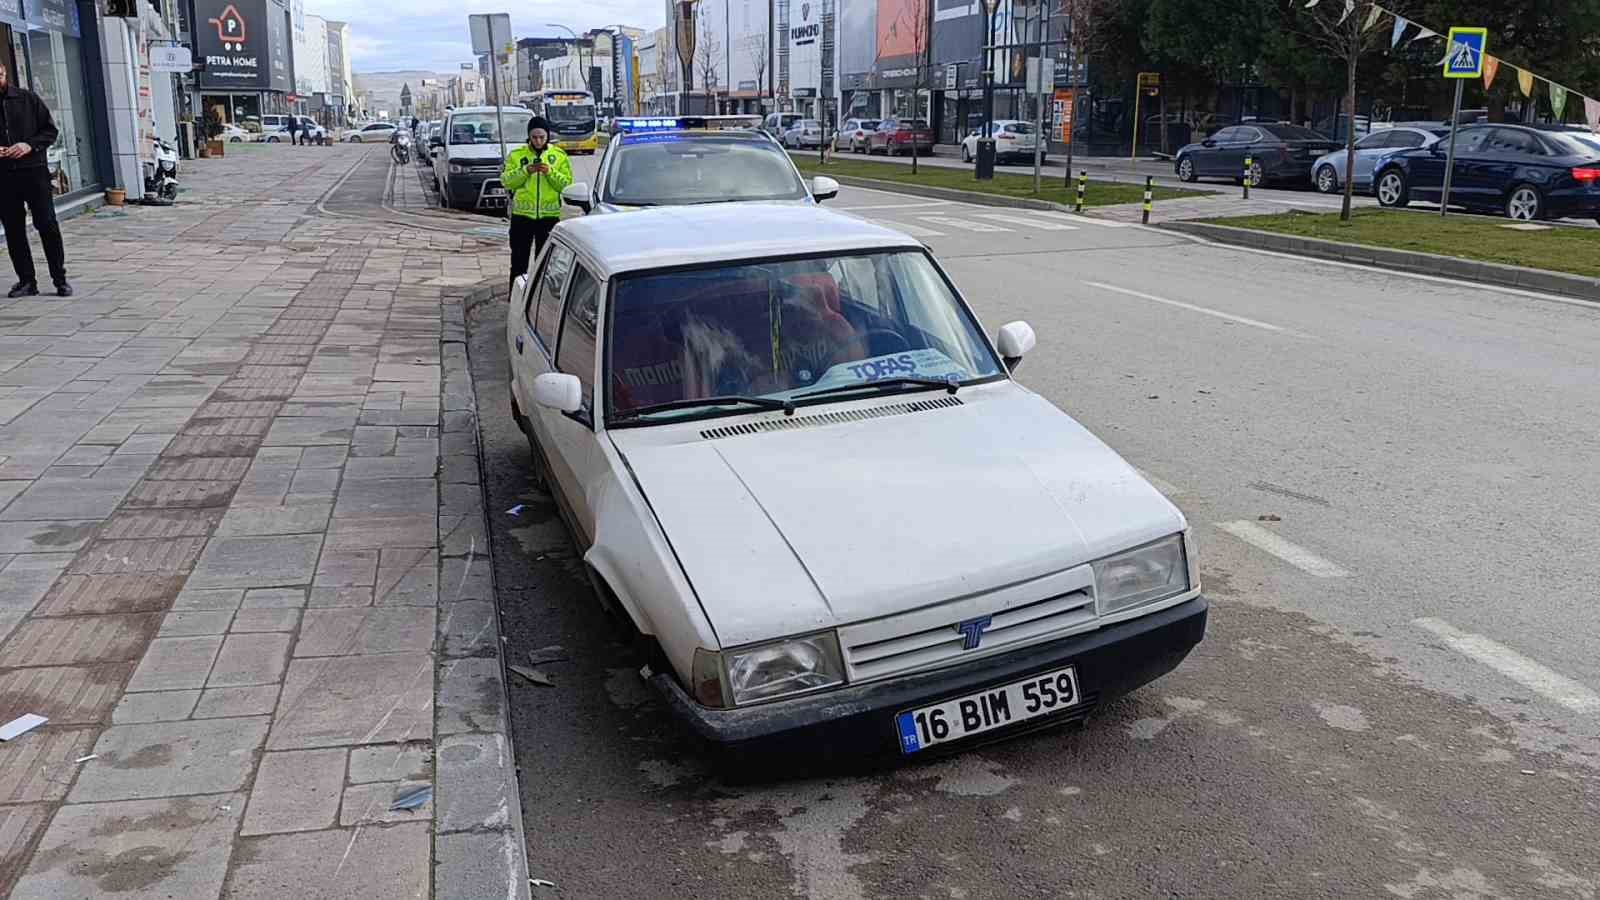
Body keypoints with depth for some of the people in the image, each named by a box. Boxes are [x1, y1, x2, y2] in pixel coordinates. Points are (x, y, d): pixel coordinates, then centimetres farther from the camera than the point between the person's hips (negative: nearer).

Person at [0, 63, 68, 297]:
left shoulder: (27, 98, 5)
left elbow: (50, 130, 5)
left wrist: (30, 145, -11)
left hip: (33, 170, -2)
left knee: (47, 224, -6)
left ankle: (60, 279, 1)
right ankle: (26, 280, 12)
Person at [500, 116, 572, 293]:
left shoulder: (559, 155, 5)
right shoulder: (516, 155, 4)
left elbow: (567, 184, -1)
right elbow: (506, 181, -4)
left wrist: (550, 172, -16)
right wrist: (526, 171, -17)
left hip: (549, 215, 0)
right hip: (522, 214, 0)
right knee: (519, 259, 4)